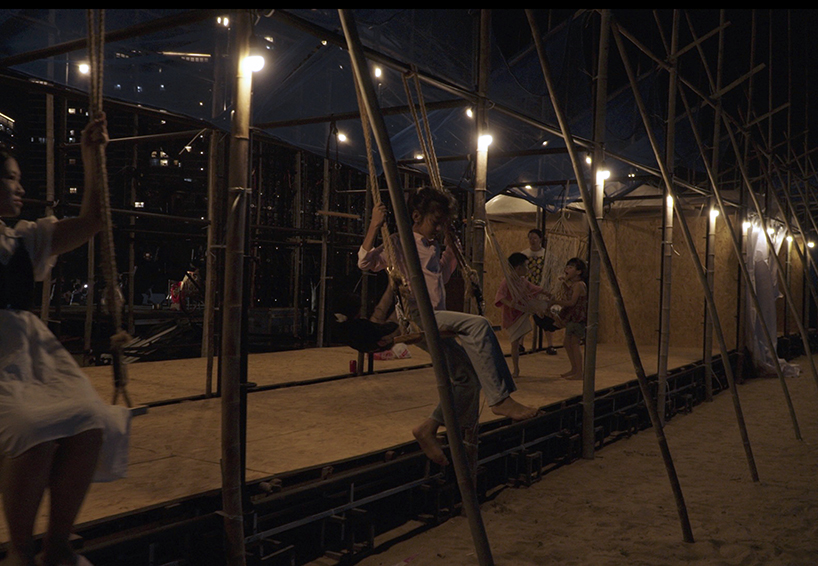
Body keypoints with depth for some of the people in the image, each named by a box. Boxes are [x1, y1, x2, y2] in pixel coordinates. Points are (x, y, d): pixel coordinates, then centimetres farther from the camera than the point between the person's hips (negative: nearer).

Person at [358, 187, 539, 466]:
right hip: (416, 317, -9)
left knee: (468, 379, 2)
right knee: (479, 325, -29)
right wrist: (375, 225, -19)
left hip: (437, 322, 9)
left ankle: (428, 429, 10)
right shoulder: (399, 243, -1)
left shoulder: (433, 247, 22)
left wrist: (452, 249, 31)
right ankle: (500, 398, -27)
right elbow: (365, 262, -14)